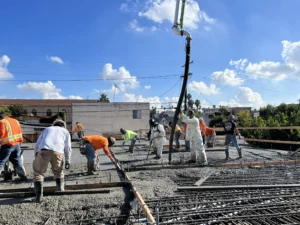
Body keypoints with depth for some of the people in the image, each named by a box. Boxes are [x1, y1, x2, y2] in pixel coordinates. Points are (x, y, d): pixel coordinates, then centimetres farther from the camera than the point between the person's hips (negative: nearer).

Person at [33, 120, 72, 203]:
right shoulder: (65, 131, 30)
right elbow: (68, 147, 18)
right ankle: (60, 190, 23)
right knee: (58, 172, 25)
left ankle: (38, 195, 0)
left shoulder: (47, 129, 36)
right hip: (57, 152, 0)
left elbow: (37, 144, 27)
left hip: (43, 150, 0)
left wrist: (36, 155, 32)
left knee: (38, 172, 13)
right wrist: (67, 161, 20)